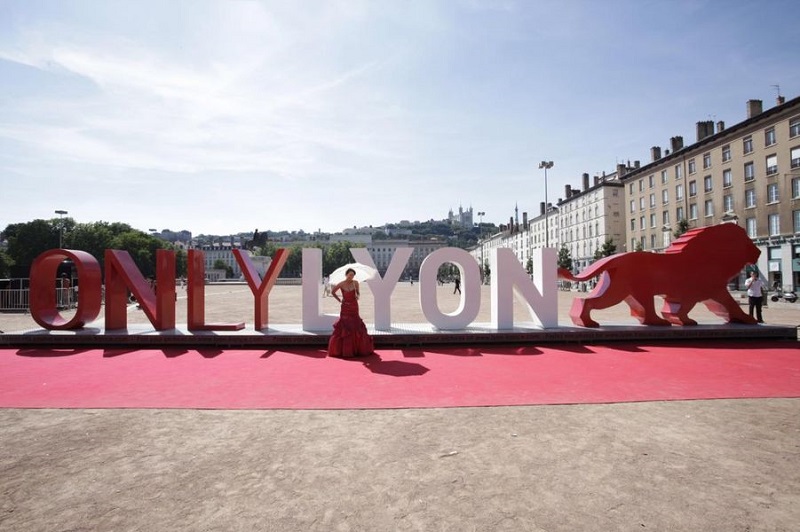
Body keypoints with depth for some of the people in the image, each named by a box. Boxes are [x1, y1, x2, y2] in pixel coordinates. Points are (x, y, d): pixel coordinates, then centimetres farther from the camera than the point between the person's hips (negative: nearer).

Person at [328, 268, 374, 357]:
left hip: (354, 307, 2)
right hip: (345, 308, -2)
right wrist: (339, 300, 4)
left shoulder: (355, 283, -1)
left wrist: (357, 296, -10)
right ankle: (343, 350, 5)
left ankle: (356, 348, 12)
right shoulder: (341, 284, -6)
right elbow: (332, 292, 7)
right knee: (344, 327, -2)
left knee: (355, 327, 4)